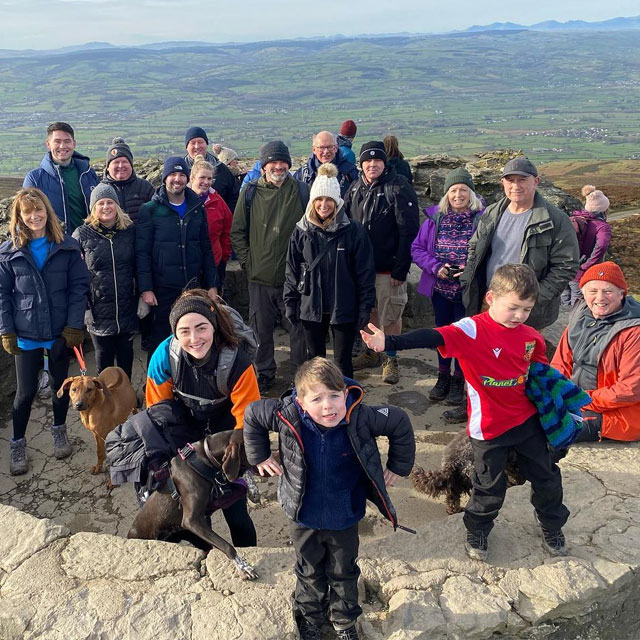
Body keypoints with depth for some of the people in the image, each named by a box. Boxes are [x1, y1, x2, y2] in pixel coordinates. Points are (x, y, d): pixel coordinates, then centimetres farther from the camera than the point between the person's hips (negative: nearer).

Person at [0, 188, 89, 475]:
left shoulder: (67, 247, -4)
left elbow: (79, 287, -4)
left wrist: (74, 325, -10)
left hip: (60, 332, 0)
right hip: (25, 334, 0)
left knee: (60, 383, 15)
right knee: (26, 391, 6)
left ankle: (59, 431, 37)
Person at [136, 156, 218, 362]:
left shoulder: (197, 208, 9)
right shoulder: (150, 210, -3)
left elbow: (206, 249, 12)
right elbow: (142, 252, -6)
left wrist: (212, 284, 8)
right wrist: (146, 288, -12)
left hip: (193, 286, 3)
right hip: (163, 289, -3)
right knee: (160, 340, 5)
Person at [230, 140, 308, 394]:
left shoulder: (301, 191, 1)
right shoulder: (250, 193, 2)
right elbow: (237, 232, 9)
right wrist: (247, 261, 1)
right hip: (260, 276, 1)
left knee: (297, 327, 7)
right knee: (261, 328, 10)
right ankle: (263, 374, 26)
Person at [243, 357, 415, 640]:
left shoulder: (361, 417, -29)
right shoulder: (287, 416, -27)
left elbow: (400, 423, -12)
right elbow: (252, 414, -8)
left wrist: (398, 466, -5)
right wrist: (260, 457, -4)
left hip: (345, 519, 0)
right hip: (304, 519, 0)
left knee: (344, 573, 25)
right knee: (309, 573, 26)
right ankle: (309, 617, 55)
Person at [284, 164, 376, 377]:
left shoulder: (353, 230, -7)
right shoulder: (301, 231, 1)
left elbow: (365, 271, -6)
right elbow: (292, 270, 8)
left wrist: (365, 306, -7)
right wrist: (290, 302, 5)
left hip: (343, 308, -3)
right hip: (311, 307, 3)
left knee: (343, 360, 7)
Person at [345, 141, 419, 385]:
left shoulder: (399, 188, -13)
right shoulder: (356, 188, 8)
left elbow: (408, 232, -16)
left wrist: (401, 269, -18)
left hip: (388, 267, -6)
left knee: (390, 315, 4)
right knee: (368, 311, 18)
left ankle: (391, 359, 19)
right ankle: (371, 352, 34)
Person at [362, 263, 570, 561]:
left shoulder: (531, 337, -4)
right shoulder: (472, 330, -22)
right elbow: (433, 337, -38)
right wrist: (390, 342, -52)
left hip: (528, 420, 5)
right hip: (489, 428, -5)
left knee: (546, 477, 20)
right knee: (490, 488, 11)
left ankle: (552, 527, 48)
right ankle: (477, 531, 41)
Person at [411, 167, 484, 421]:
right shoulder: (435, 217, -1)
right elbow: (417, 248, 0)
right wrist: (435, 267, -15)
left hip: (467, 289, -3)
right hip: (440, 288, 4)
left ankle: (458, 381, 26)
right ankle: (443, 377, 35)